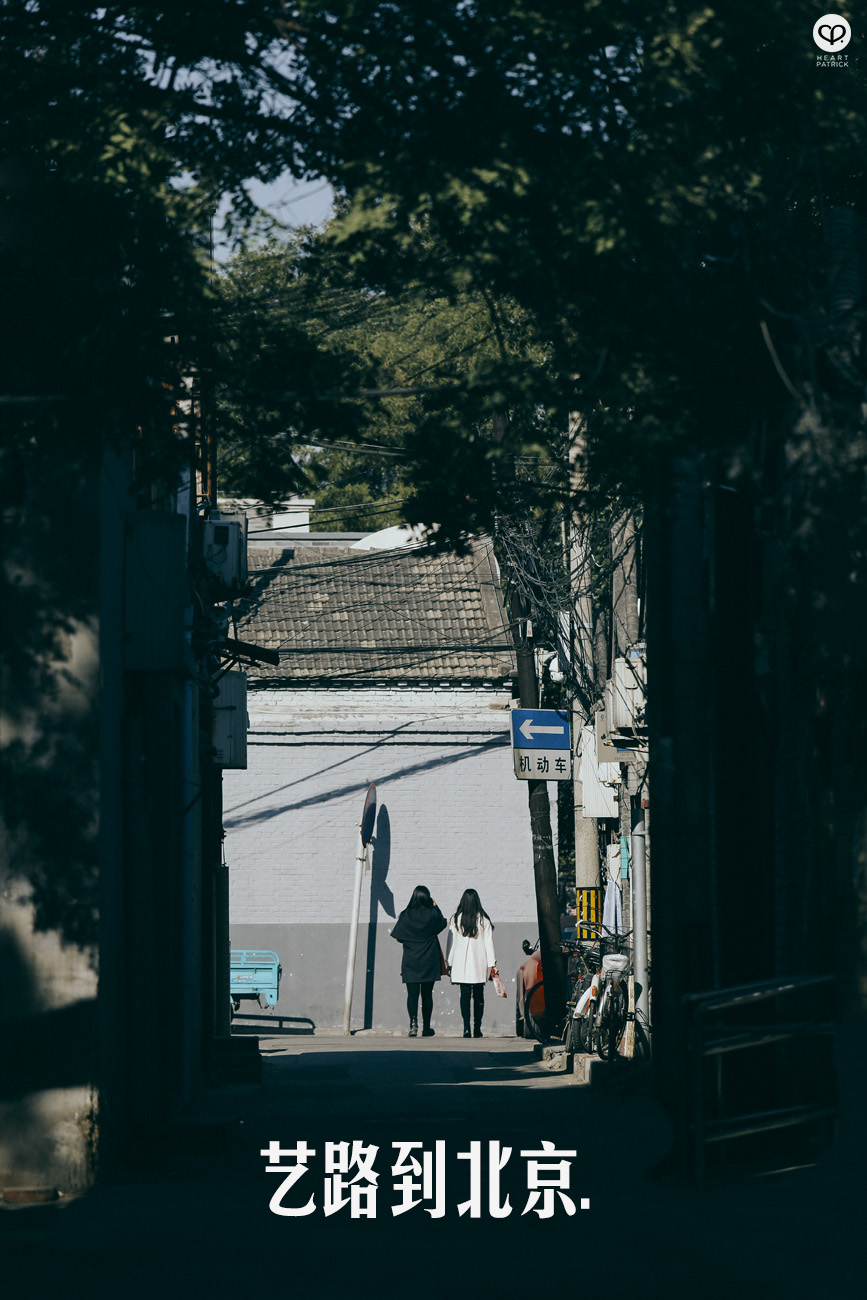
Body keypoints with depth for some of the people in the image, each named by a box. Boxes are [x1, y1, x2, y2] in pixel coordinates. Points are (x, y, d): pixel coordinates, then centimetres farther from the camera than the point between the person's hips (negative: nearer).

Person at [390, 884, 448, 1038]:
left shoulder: (406, 916, -6)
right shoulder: (432, 914, -7)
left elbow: (399, 937, 0)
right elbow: (442, 923, 14)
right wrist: (435, 907, 18)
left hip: (411, 960, -1)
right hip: (429, 961, 1)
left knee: (412, 994, 0)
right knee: (427, 995, 9)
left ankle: (413, 1023, -20)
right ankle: (426, 1028, 12)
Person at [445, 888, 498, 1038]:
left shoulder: (456, 920, 0)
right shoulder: (484, 920, -1)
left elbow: (451, 942, 3)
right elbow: (488, 942, 0)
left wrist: (449, 963, 11)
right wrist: (492, 964, 4)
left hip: (461, 965, 0)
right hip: (479, 964, 0)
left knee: (465, 995, 1)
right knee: (478, 996, 7)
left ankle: (466, 1028, -10)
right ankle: (477, 1029, 5)